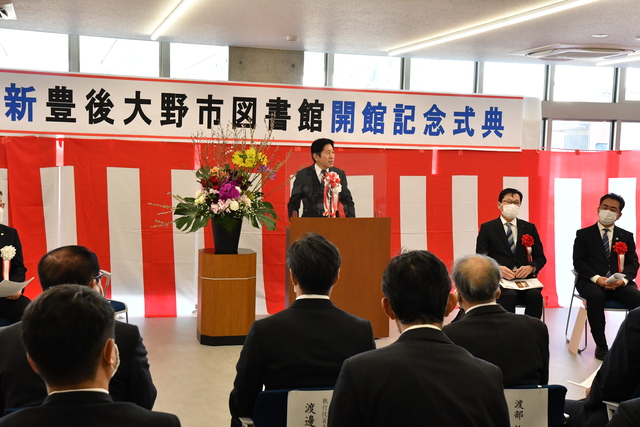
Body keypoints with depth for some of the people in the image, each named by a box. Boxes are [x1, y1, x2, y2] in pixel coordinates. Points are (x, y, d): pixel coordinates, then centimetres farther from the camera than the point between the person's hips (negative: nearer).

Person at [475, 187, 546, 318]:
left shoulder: (529, 228, 17)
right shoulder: (487, 228, 10)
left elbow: (540, 257, 16)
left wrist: (531, 267, -8)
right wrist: (497, 268, -16)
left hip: (524, 278, 2)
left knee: (535, 295, -31)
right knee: (509, 295, -35)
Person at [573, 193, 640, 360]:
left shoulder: (627, 236, 17)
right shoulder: (584, 234, 10)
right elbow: (578, 261, -1)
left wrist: (623, 279, -14)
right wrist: (596, 278, -18)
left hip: (620, 282, 2)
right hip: (591, 281, -2)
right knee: (595, 296, -37)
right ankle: (601, 345, -24)